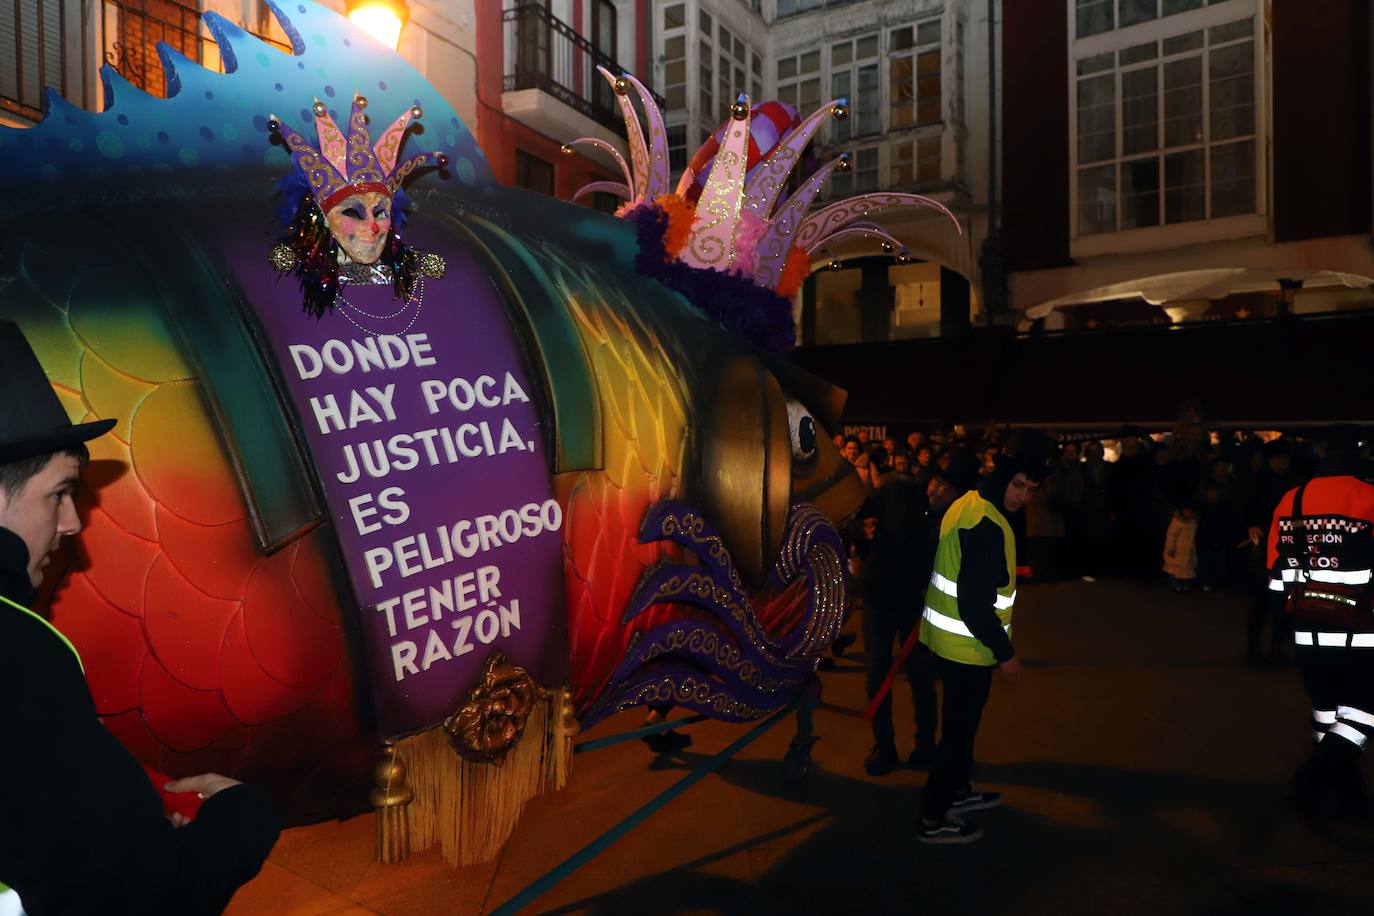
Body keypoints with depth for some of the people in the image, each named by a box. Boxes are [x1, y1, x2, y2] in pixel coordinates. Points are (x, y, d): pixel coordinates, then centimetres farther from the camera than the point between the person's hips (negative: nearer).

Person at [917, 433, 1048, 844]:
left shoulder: (969, 503, 5)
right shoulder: (987, 525, -25)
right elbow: (976, 603, -26)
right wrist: (1004, 653, -17)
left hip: (949, 636, 10)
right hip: (967, 645, -10)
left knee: (961, 721, 25)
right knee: (959, 727, 3)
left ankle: (958, 790, 43)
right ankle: (934, 819, 16)